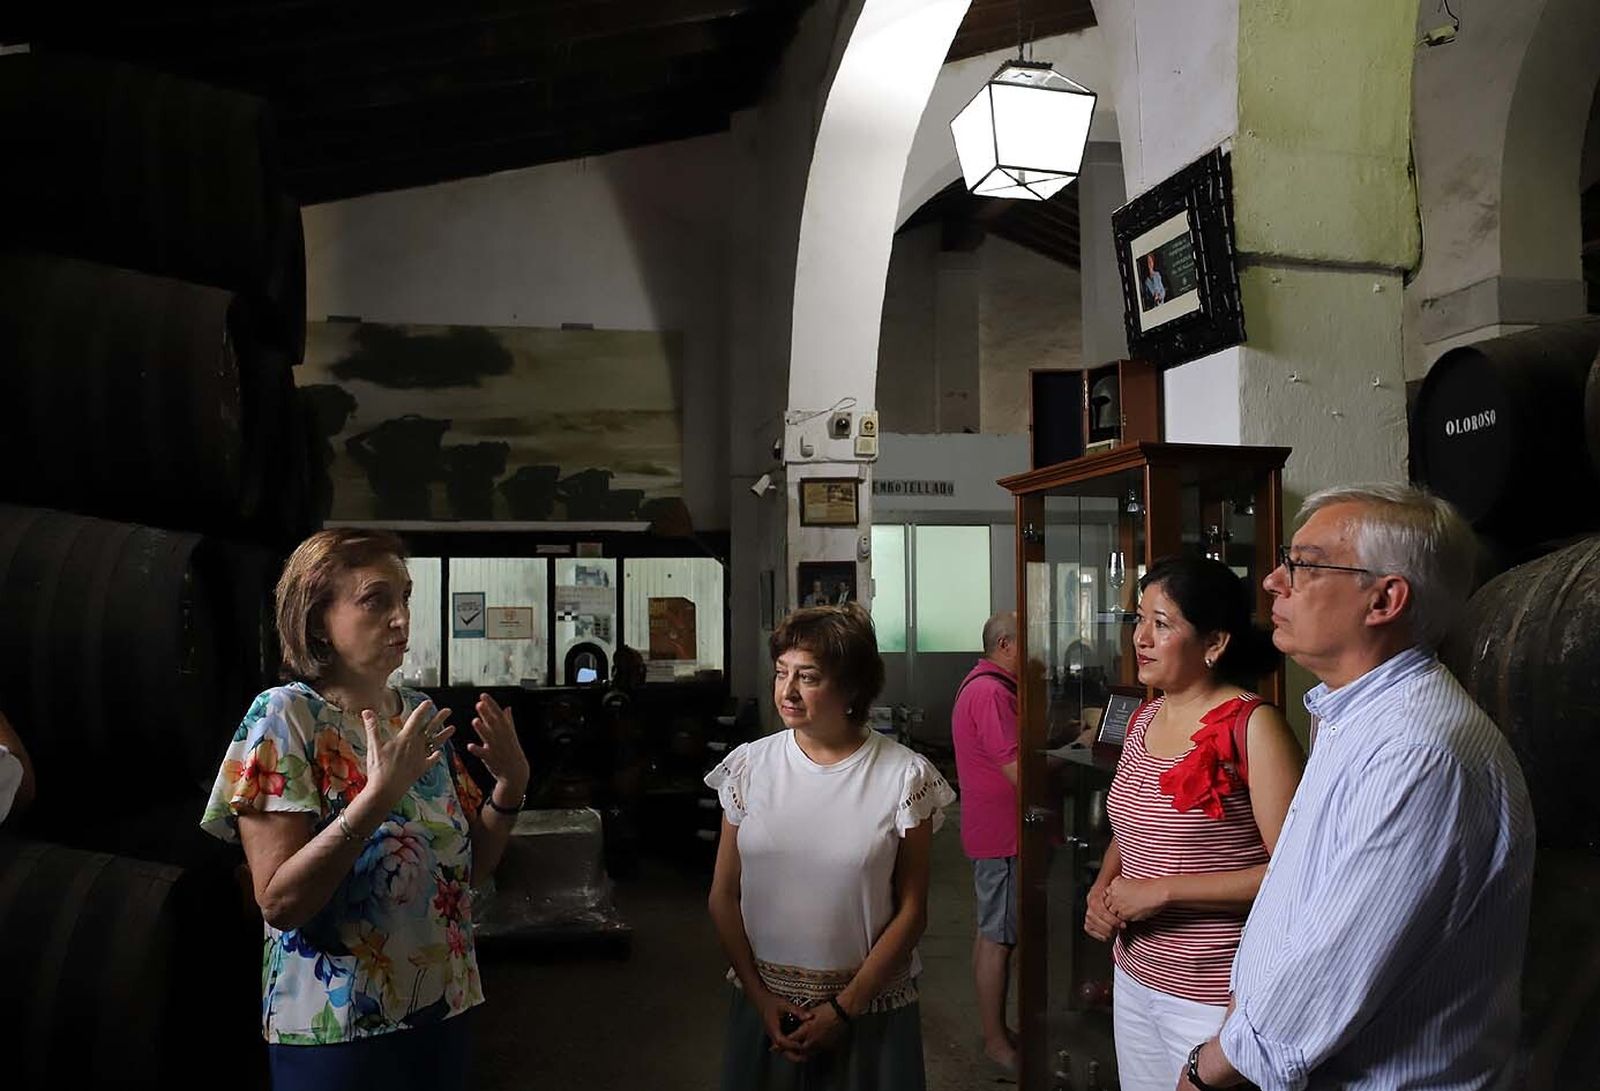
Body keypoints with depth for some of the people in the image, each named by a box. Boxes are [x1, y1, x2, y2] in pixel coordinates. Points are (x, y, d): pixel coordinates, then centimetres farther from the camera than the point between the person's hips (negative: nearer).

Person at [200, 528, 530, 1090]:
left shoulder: (420, 713, 2)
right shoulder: (284, 716, -14)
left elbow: (470, 866, 7)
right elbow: (280, 902, -21)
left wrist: (511, 783, -9)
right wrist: (379, 794, -30)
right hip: (336, 1027, -5)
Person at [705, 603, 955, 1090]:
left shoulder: (904, 776, -10)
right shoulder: (750, 765, -3)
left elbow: (911, 911, -8)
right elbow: (723, 896, 0)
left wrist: (846, 1007, -11)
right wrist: (760, 996, -7)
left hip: (869, 1008, -2)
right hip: (764, 1001, 2)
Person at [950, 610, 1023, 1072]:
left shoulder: (981, 684, 13)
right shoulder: (992, 692, -21)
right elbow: (1019, 771, -25)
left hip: (991, 830, 11)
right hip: (1001, 833, -11)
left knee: (991, 932, 17)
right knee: (998, 938, -1)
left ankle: (994, 1028, 29)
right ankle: (997, 1041, 10)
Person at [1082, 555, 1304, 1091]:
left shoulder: (1252, 726, -16)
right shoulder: (1143, 719, 5)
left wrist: (1164, 890, -20)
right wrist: (1103, 890, 0)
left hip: (1212, 998, -6)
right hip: (1134, 980, 7)